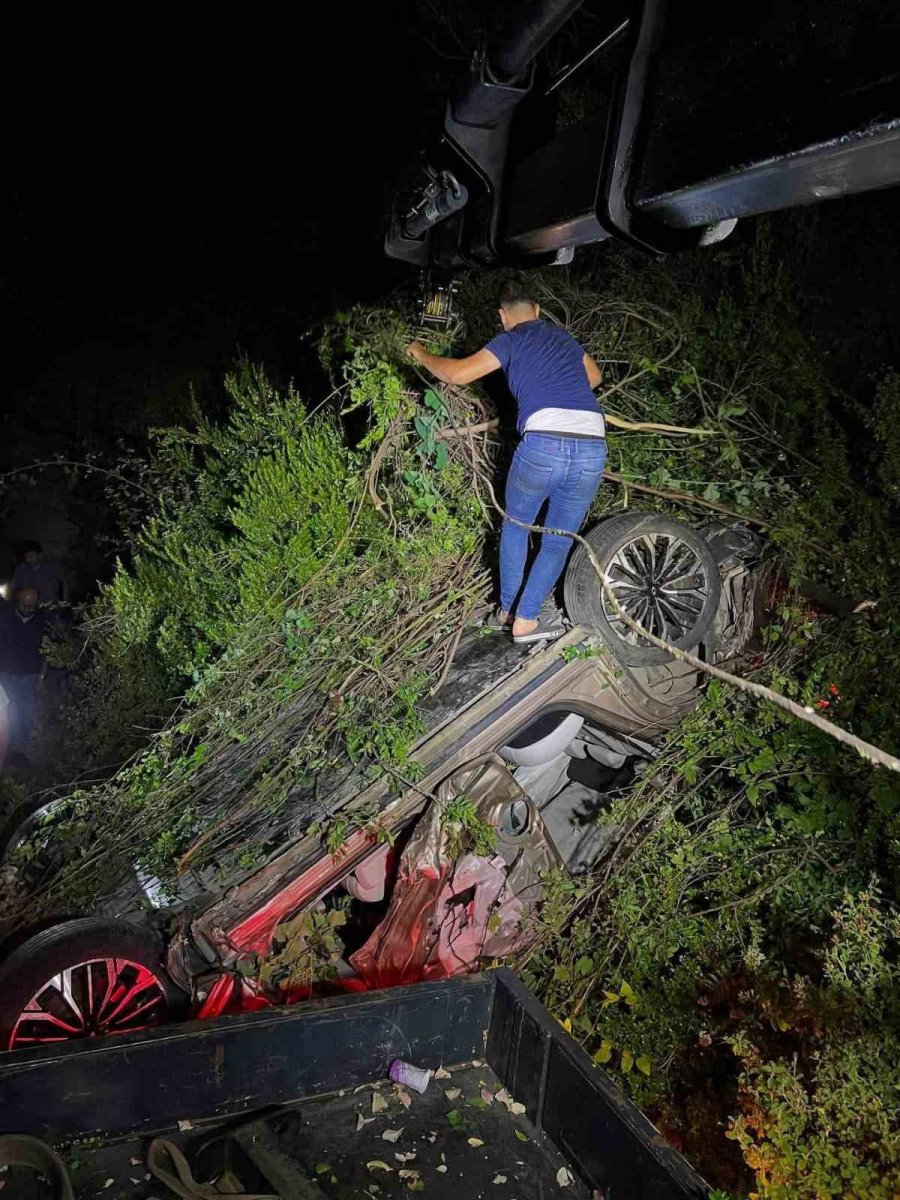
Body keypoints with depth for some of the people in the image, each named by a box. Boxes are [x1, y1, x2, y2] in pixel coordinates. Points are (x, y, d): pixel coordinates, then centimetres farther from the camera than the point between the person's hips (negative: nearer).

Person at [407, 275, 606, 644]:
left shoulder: (511, 340, 10)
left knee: (515, 525, 23)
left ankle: (507, 608, 31)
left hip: (544, 444, -3)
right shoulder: (563, 337, 26)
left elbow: (457, 373, 2)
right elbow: (594, 377, 45)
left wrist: (421, 354, 19)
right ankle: (526, 620, 19)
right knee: (558, 542, 19)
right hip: (592, 450, 4)